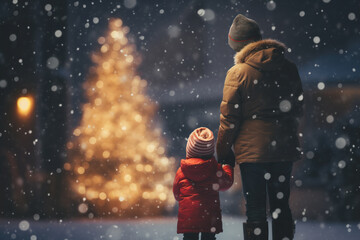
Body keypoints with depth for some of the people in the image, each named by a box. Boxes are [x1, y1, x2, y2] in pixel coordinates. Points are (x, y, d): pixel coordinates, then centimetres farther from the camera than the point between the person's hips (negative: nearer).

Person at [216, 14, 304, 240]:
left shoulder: (238, 73, -8)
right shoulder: (289, 68, 5)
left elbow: (229, 118, -7)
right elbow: (298, 108, 14)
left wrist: (223, 152, 3)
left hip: (252, 149, -4)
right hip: (284, 149, 4)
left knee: (255, 210, 1)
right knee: (281, 207, 13)